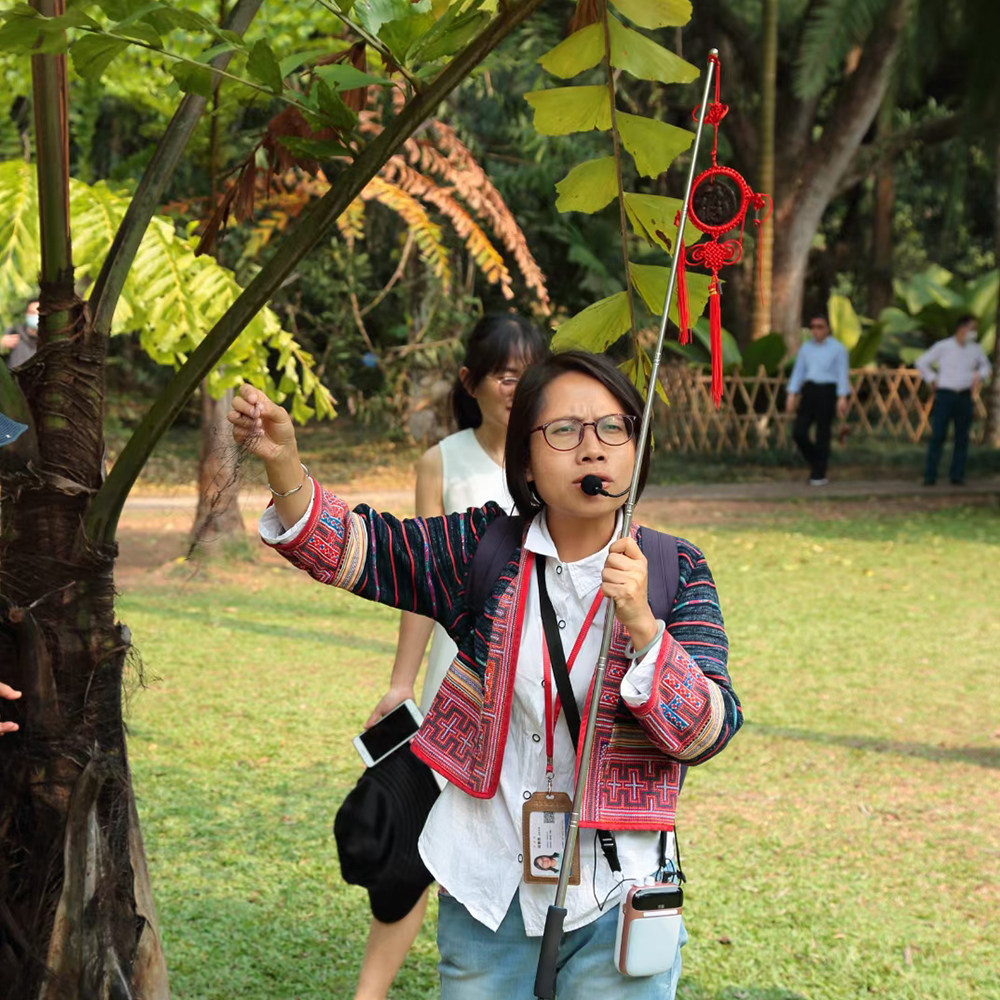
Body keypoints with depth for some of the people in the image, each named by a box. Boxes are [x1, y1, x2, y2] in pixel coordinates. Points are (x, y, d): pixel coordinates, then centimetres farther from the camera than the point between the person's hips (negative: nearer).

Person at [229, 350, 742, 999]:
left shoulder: (676, 573, -5)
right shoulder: (486, 549, 1)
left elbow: (709, 732, -13)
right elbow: (354, 548, -4)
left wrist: (640, 624, -28)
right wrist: (282, 463, -22)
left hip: (612, 900, -2)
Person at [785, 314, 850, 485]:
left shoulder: (838, 348, -2)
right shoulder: (805, 348, 11)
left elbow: (842, 375, -7)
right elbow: (798, 373, 10)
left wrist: (842, 399, -16)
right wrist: (792, 396, 1)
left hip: (827, 392, -4)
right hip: (808, 391, 4)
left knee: (822, 434, -3)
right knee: (799, 432, -5)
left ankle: (819, 475, 6)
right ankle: (816, 463, 18)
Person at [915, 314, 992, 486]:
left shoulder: (976, 349, 7)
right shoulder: (943, 347, -2)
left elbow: (985, 365, 25)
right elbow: (922, 362, 6)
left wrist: (980, 375, 5)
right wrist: (932, 380, 1)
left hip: (964, 396, 3)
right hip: (945, 394, -3)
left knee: (962, 437, 2)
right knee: (938, 436, -6)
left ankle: (957, 475, 8)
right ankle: (930, 476, -4)